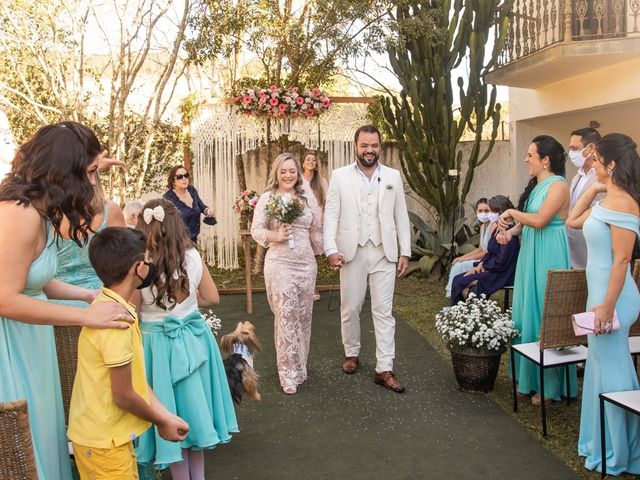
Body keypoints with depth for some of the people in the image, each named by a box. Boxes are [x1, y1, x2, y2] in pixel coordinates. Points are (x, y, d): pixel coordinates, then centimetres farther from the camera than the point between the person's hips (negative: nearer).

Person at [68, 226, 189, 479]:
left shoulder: (109, 304, 2)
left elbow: (135, 377, 6)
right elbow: (123, 395, -20)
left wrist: (166, 415, 4)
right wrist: (162, 422, -5)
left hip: (102, 434, 8)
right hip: (103, 440, -8)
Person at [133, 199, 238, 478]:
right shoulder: (193, 256, -9)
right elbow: (212, 298, 2)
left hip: (157, 343, -4)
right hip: (193, 337, 4)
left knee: (170, 413, 12)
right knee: (193, 404, 20)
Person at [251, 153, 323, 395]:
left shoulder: (309, 199, 8)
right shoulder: (267, 198, 0)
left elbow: (316, 232, 14)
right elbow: (256, 230, -1)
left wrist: (322, 253, 17)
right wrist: (276, 236, -16)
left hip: (306, 264, 3)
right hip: (279, 264, -3)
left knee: (303, 317, 11)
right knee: (285, 317, -4)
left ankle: (299, 367, 28)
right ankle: (288, 374, 5)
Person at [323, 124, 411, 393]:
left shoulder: (393, 176, 7)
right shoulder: (340, 176, 2)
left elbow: (401, 216, 7)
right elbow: (331, 215, -3)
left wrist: (405, 252, 2)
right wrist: (331, 249, -14)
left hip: (384, 253, 1)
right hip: (352, 252, 0)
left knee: (384, 311, 1)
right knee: (350, 308, 11)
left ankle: (384, 369, 6)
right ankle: (352, 353, 32)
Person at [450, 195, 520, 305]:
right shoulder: (496, 229, 10)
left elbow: (501, 261, -22)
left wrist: (484, 266, -9)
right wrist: (480, 265, 0)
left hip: (502, 274, -9)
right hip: (491, 270, 9)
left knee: (462, 283, -14)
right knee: (458, 279, -1)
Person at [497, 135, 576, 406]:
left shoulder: (558, 186, -13)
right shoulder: (535, 185, 14)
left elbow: (540, 220, -23)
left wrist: (511, 213, -10)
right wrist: (511, 230, -1)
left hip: (548, 259, -9)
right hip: (530, 255, 9)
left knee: (544, 315, -3)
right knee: (527, 313, 11)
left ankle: (550, 385, 8)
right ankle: (529, 377, 22)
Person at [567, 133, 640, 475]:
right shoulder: (607, 201, 9)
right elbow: (572, 221, 21)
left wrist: (608, 306, -23)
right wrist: (592, 189, 11)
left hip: (611, 295, -10)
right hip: (600, 291, 10)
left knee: (611, 370, 2)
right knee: (603, 367, 18)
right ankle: (607, 443, 33)